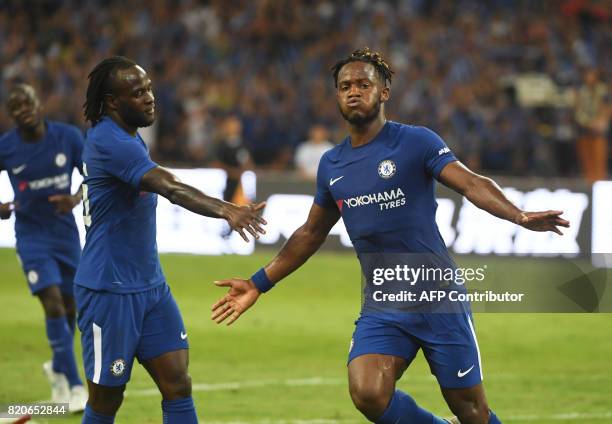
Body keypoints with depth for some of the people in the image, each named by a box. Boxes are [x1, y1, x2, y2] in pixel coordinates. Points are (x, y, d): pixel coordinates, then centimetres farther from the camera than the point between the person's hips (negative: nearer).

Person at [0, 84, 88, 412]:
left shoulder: (69, 137, -8)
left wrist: (76, 198, -19)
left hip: (65, 231, 3)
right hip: (31, 234, -3)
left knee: (69, 307, 12)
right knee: (53, 303, -16)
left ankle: (58, 368, 40)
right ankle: (74, 386, -11)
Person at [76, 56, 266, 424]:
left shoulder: (128, 138, 11)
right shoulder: (108, 141, -20)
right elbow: (170, 188, -35)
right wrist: (225, 211, -46)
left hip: (151, 287, 9)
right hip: (109, 292, -9)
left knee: (178, 386, -1)